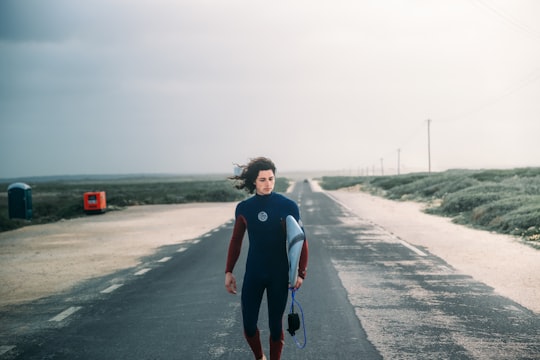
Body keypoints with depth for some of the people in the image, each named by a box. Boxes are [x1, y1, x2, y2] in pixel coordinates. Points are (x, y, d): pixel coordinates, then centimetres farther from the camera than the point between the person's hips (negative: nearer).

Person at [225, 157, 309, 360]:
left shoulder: (288, 206, -8)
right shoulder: (243, 208, -1)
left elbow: (300, 240, -3)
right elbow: (236, 241, 9)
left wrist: (301, 272, -9)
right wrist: (229, 271, 4)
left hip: (279, 275, -2)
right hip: (253, 274, 2)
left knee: (275, 326, 6)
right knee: (249, 326, 3)